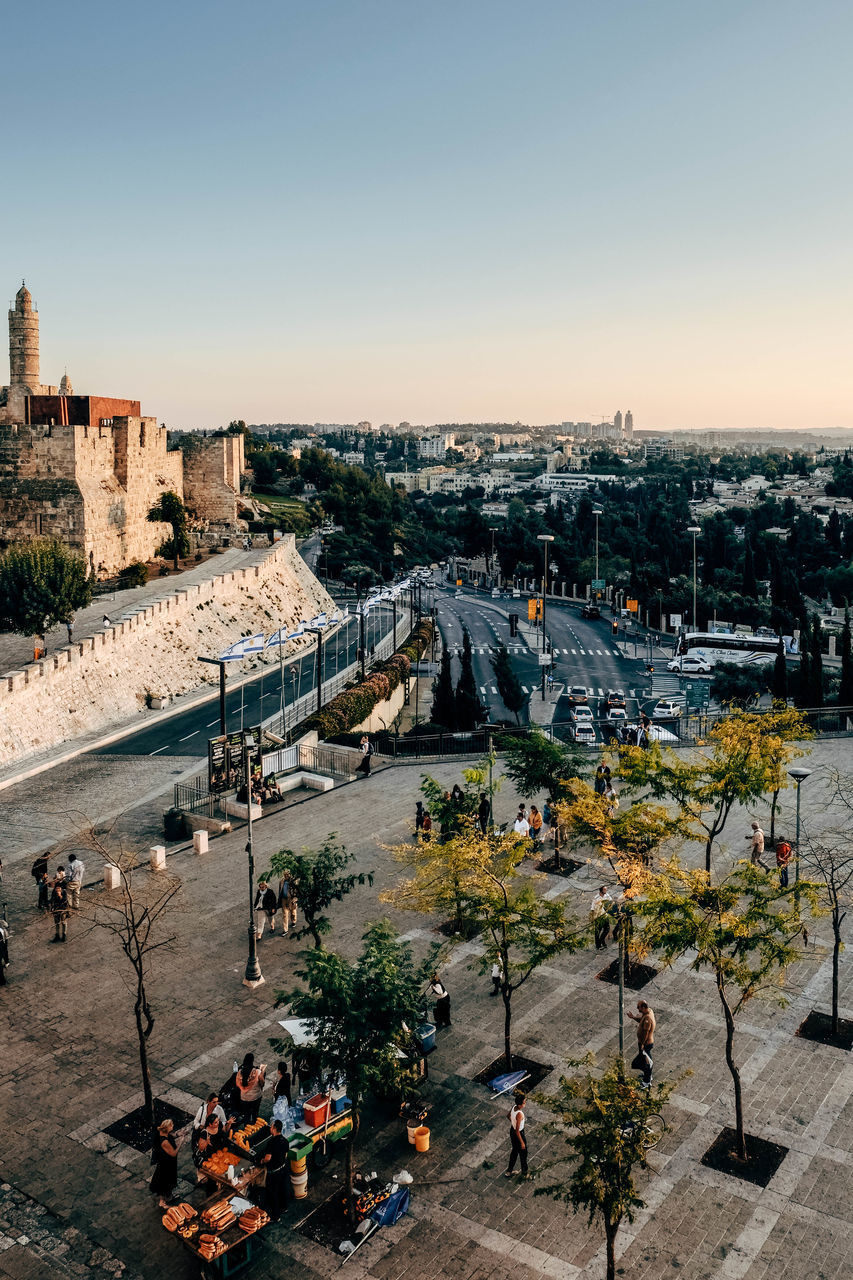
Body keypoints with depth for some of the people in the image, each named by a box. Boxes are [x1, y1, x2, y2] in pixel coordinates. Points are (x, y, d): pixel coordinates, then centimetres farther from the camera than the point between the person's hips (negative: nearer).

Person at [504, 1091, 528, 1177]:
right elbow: (517, 1131, -29)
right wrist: (522, 1142, -19)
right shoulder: (519, 1114, -36)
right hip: (519, 1134, -8)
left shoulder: (514, 1107, -12)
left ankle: (509, 1171, 43)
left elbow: (509, 1116, 9)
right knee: (523, 1154, 17)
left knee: (514, 1151, 27)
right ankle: (524, 1173, 38)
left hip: (512, 1131, 8)